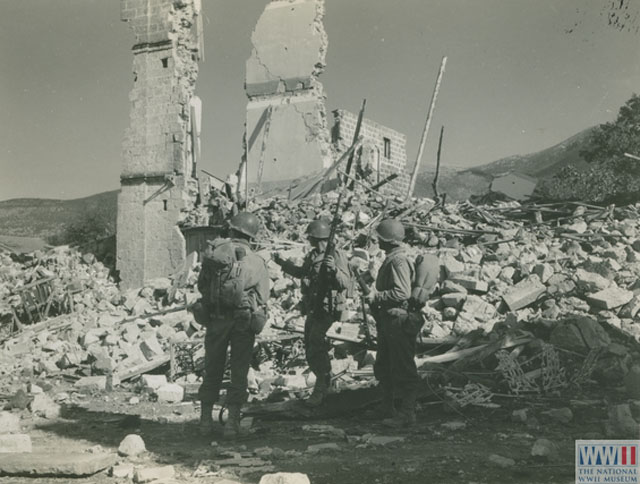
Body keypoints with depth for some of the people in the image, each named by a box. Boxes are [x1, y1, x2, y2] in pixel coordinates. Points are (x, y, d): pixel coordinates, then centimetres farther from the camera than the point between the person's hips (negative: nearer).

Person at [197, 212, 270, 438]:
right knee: (239, 372, 8)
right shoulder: (257, 262, -5)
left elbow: (201, 286, 2)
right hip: (244, 322, -1)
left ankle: (206, 418, 19)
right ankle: (232, 421, 5)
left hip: (216, 319, 1)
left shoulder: (214, 251, -4)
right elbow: (263, 300, -3)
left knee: (212, 369, 14)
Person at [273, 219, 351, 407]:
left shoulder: (336, 255, -15)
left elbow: (346, 282, -23)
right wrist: (282, 262, 34)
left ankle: (320, 391, -2)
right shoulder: (312, 256, 10)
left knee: (316, 351, -12)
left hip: (326, 310, -9)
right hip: (312, 310, 9)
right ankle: (325, 383, 31)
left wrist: (334, 269, -39)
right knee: (311, 350, 15)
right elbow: (301, 272, 30)